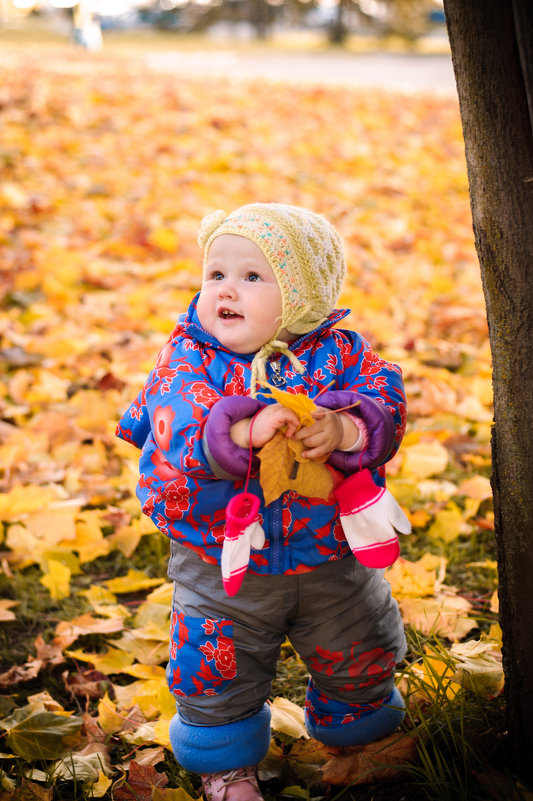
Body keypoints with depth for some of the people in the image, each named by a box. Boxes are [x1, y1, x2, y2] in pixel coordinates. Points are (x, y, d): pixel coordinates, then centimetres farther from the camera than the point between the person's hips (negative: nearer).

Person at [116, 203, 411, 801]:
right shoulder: (188, 359, -13)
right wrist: (243, 431, -44)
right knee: (218, 669, 12)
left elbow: (385, 407, -17)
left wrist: (343, 429, -38)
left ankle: (355, 721, 52)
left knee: (358, 658, 21)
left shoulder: (337, 353, -10)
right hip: (222, 564, -1)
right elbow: (175, 437, -27)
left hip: (330, 556, 1)